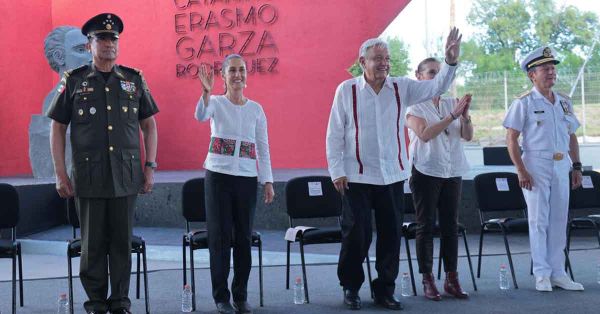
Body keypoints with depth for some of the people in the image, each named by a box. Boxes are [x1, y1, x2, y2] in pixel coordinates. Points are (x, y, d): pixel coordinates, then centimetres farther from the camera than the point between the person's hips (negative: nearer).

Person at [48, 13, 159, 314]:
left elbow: (149, 125, 11)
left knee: (122, 241, 6)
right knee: (93, 243, 5)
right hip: (88, 177, -1)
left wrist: (150, 167, 5)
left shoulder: (134, 80, 7)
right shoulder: (74, 81, 3)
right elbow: (57, 128, 4)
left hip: (126, 176, 1)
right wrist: (60, 174, -2)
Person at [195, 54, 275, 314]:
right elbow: (200, 116, -24)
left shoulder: (256, 109, 8)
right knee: (220, 236, 0)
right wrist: (206, 91, -41)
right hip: (218, 175, -2)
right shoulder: (216, 103, 0)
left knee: (244, 237, 6)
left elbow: (263, 148, 8)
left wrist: (268, 181, 3)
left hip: (247, 178, 3)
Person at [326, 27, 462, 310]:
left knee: (391, 235, 8)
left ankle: (385, 290, 22)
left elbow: (436, 87, -4)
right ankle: (351, 288, 19)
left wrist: (450, 62, -21)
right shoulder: (346, 90, -2)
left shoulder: (401, 88, 5)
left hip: (393, 176, 3)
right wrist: (336, 171, -5)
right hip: (357, 176, -3)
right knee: (356, 234, 1)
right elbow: (335, 134, -1)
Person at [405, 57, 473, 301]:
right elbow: (425, 134, -18)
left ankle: (451, 279, 12)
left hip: (452, 171, 4)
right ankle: (427, 280, 4)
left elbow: (468, 136, 5)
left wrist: (465, 115, -14)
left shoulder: (451, 103, 10)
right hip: (426, 171, -4)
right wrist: (452, 115, -22)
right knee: (426, 226, 0)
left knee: (450, 226, 6)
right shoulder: (414, 106, -2)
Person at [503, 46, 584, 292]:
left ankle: (558, 273, 17)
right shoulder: (524, 103, -4)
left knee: (559, 221, 8)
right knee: (539, 221, -2)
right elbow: (511, 139, -8)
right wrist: (521, 171, -15)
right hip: (536, 167, -5)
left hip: (561, 167, 5)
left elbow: (572, 136, 17)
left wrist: (577, 166, 9)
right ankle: (542, 274, 6)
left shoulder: (564, 102, 12)